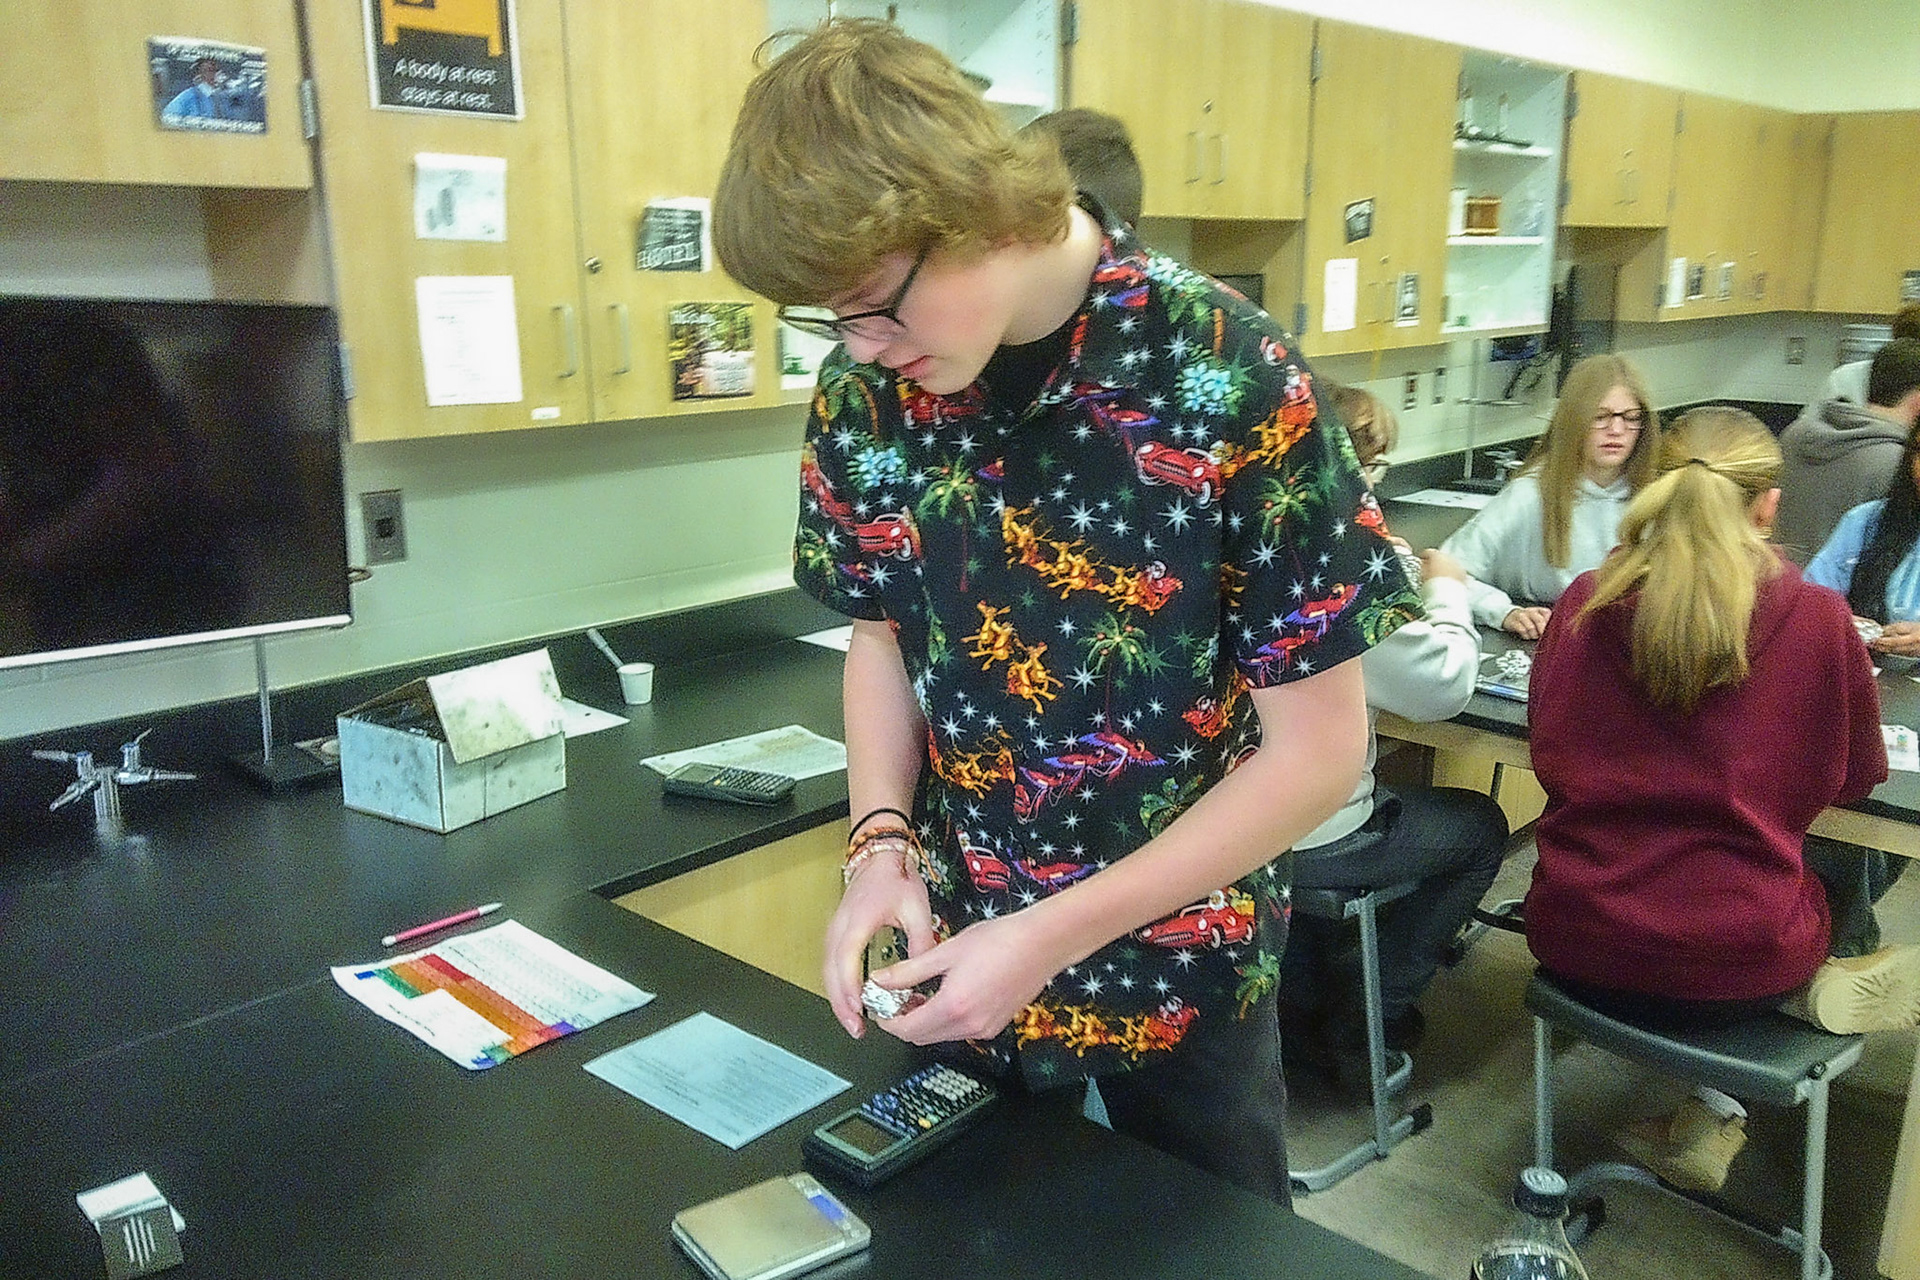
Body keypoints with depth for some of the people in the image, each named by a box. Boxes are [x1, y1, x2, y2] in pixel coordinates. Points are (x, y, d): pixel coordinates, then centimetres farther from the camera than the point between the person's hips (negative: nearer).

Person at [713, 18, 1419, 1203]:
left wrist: (1055, 937, -20)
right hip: (956, 962, 4)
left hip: (1179, 976, -3)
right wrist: (883, 839, -11)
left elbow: (1320, 750, -17)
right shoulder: (868, 391, -8)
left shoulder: (1231, 384, -23)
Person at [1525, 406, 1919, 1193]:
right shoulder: (1817, 617, -10)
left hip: (1576, 943, 2)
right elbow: (1855, 778, 6)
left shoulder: (1585, 603, -6)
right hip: (1732, 959, -1)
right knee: (1840, 863, 33)